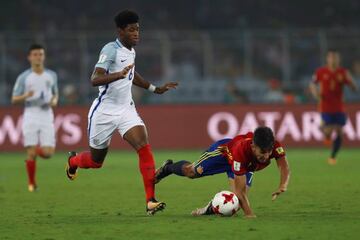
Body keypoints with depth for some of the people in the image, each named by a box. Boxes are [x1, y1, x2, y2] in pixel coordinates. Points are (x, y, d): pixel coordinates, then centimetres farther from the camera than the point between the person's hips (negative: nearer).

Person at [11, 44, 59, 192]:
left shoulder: (51, 75, 11)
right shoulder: (23, 77, 2)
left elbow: (55, 93, 24)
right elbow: (14, 99, 4)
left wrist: (54, 101, 0)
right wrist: (25, 96, -17)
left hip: (47, 116, 2)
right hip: (30, 117, -2)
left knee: (48, 153, -9)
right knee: (31, 153, -7)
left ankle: (40, 149, 28)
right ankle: (31, 184, 9)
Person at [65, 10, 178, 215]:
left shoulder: (131, 51, 7)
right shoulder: (111, 50, -18)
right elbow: (95, 79, -30)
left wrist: (155, 89, 29)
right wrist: (119, 75, -45)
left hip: (126, 110, 6)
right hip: (105, 111, -5)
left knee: (144, 147, -18)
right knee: (96, 161, 11)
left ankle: (151, 201, -21)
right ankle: (73, 161, 49)